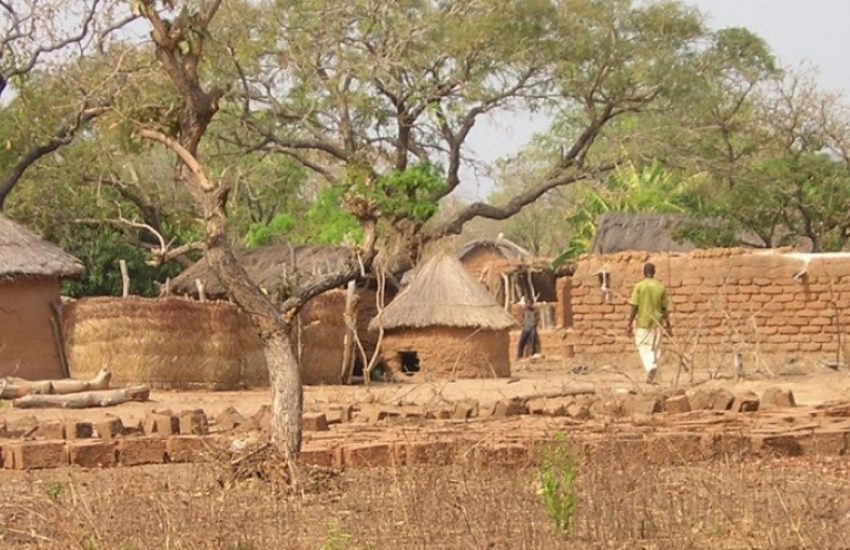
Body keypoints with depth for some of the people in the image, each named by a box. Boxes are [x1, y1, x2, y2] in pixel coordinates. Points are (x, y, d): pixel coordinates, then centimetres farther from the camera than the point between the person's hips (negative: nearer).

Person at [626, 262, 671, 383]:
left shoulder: (639, 286, -8)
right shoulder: (661, 287, 1)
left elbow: (634, 307, -9)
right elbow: (664, 309, 4)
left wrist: (630, 324, -4)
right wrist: (668, 325, 11)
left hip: (642, 322, -2)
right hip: (657, 322, 2)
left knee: (644, 348, 2)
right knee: (655, 349, 11)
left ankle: (650, 367, -23)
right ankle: (651, 376, 10)